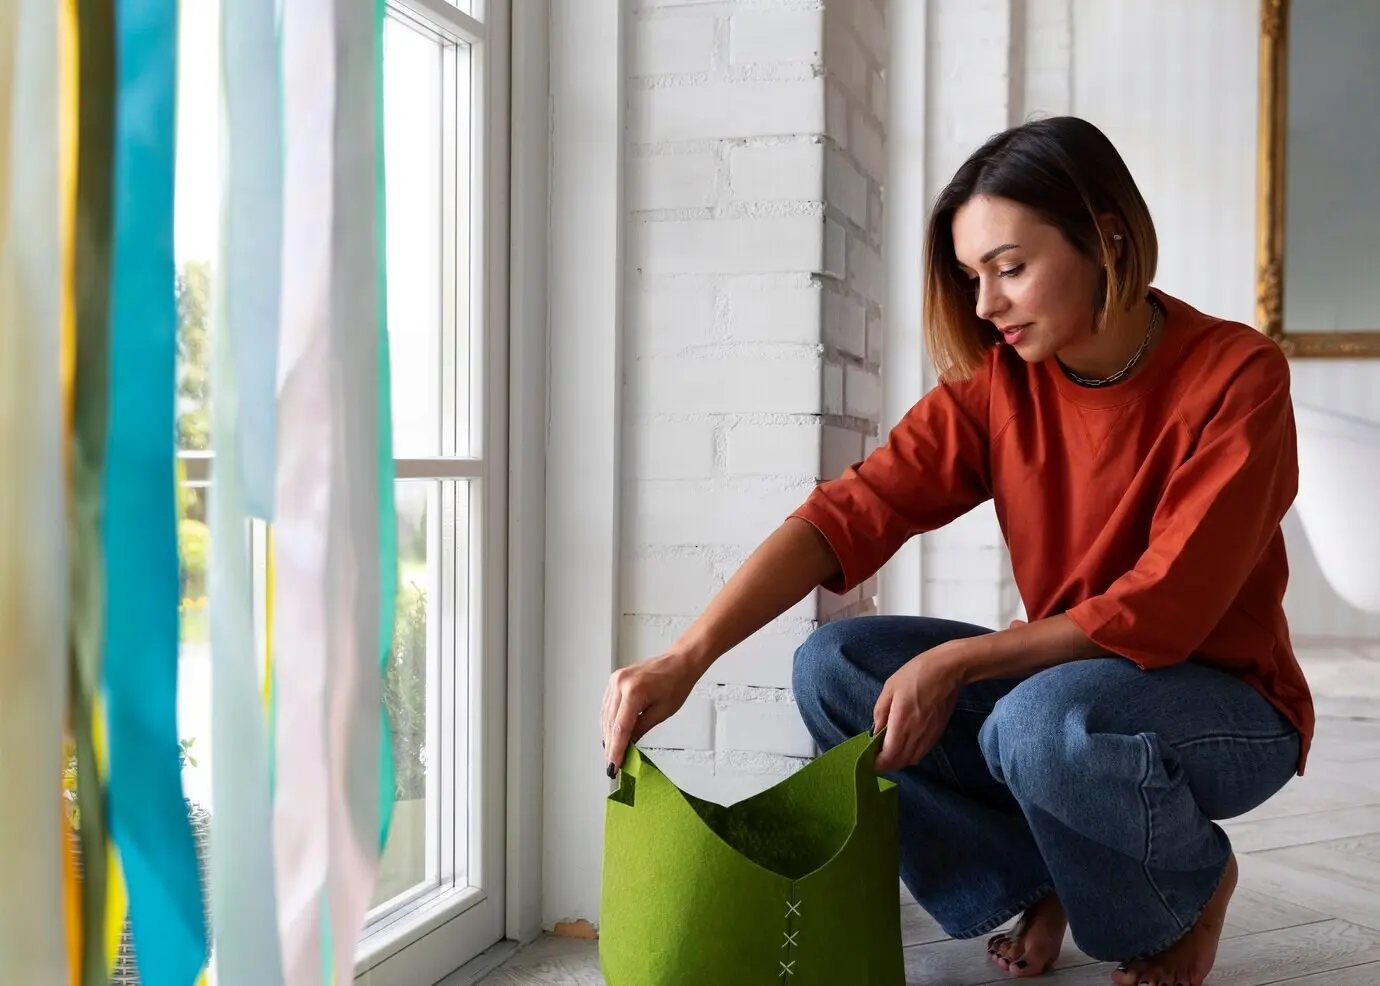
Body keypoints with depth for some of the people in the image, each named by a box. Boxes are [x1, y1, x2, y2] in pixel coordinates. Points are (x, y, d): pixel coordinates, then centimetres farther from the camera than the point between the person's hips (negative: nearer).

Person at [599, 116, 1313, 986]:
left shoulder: (1236, 377, -19)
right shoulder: (996, 378, -7)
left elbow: (1161, 612, -24)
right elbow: (852, 513, -18)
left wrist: (956, 663, -28)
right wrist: (687, 657, -30)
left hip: (1231, 706, -4)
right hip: (1062, 679, 5)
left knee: (1043, 721, -36)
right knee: (836, 667, -15)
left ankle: (1195, 884, -2)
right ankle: (1041, 880, 1)